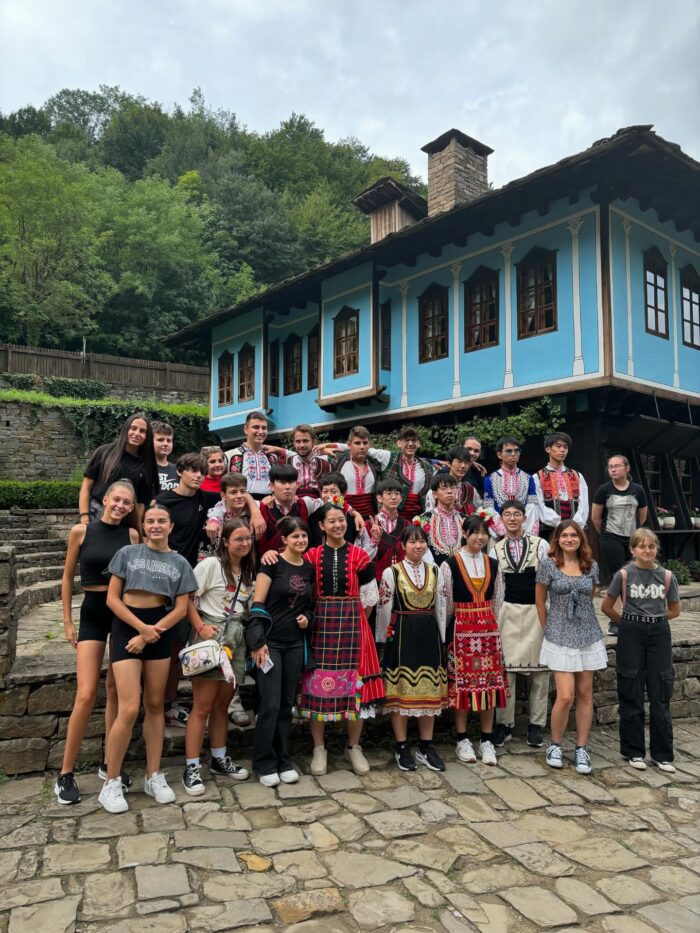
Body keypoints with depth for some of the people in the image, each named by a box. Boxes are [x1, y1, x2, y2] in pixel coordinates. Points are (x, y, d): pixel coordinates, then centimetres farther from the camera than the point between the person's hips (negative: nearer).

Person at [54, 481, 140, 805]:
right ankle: (65, 774, 7)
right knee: (86, 695, -7)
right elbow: (68, 577, 4)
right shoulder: (81, 531, -2)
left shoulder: (132, 535, 1)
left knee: (116, 691, 9)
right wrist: (67, 622, 3)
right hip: (92, 613, -2)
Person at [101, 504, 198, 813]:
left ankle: (153, 776, 21)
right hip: (127, 627, -3)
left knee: (155, 705, 9)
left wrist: (148, 634, -9)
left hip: (160, 633, 3)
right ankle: (111, 783, 6)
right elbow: (112, 598, -3)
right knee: (129, 709, -10)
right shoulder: (127, 553, 1)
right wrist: (142, 627, -11)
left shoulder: (179, 563, 6)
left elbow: (181, 609, 0)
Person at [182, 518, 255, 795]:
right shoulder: (211, 565, -10)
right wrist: (201, 627, -18)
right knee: (203, 706, -4)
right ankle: (191, 767, 6)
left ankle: (219, 759, 28)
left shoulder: (248, 570, 12)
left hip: (236, 639, 6)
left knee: (222, 704, 16)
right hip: (210, 636, -6)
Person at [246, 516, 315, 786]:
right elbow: (258, 604, -11)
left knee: (287, 704, 11)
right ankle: (264, 764, 12)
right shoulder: (272, 563, -8)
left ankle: (284, 761, 23)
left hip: (296, 643, 5)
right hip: (271, 642, -5)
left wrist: (307, 617, -1)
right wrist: (258, 641, -16)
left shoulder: (309, 568, 8)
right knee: (270, 705, -4)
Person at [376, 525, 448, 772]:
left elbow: (440, 606, 11)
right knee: (401, 689, 1)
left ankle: (426, 747, 19)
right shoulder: (392, 572, -4)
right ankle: (402, 748, 14)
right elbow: (384, 608, -3)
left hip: (429, 633, 4)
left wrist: (441, 638, 10)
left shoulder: (434, 571, 9)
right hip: (402, 634, -4)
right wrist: (385, 639, -1)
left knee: (429, 689, 8)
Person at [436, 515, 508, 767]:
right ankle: (462, 739, 16)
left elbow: (497, 601, 13)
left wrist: (494, 627, 11)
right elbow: (442, 603, -5)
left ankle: (487, 740, 16)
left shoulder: (493, 565, 8)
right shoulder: (450, 564, -7)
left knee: (490, 682, 5)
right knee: (462, 682, 1)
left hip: (488, 629, 4)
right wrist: (444, 636, -2)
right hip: (461, 629, -4)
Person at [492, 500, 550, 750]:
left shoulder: (540, 545, -1)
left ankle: (536, 725, 18)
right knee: (506, 669, 1)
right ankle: (503, 724, 13)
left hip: (538, 611, -1)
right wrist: (494, 615, 8)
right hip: (508, 611, 1)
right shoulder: (497, 550, 6)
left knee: (540, 670, 5)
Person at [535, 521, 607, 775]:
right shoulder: (548, 565, -4)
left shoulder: (591, 566, 5)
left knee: (585, 695, 8)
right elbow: (540, 603, 3)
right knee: (565, 696, -8)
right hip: (560, 638, -3)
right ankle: (555, 745, 15)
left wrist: (583, 622, 12)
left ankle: (581, 749, 21)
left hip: (588, 637, 4)